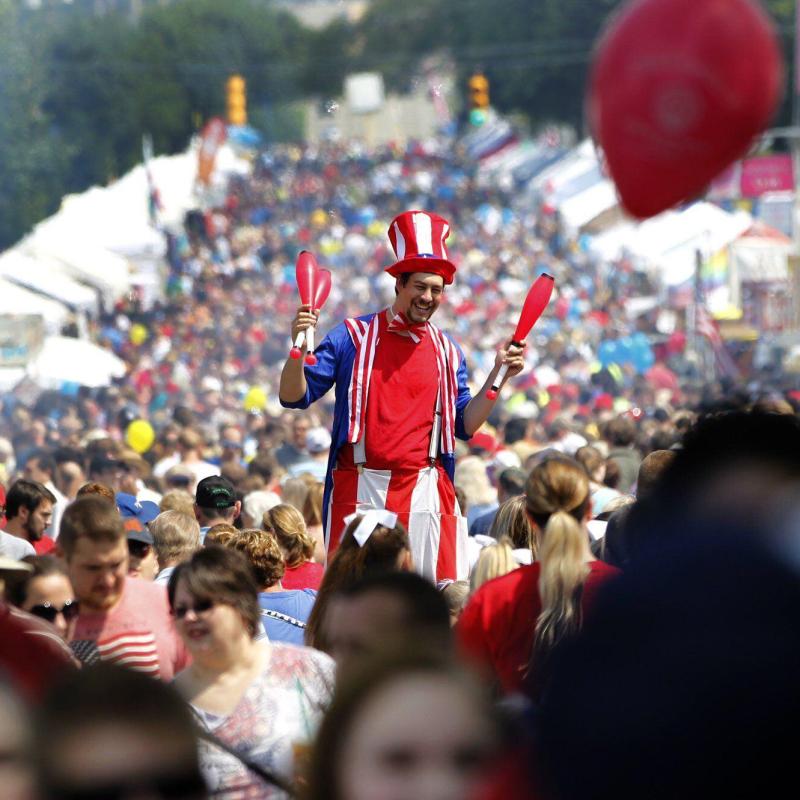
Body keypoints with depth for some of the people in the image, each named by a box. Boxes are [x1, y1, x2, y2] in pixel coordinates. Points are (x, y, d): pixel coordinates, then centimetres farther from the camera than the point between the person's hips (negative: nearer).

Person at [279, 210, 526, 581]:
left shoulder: (447, 352, 12)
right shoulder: (353, 337, 2)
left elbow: (464, 425, 11)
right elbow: (295, 397, -1)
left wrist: (498, 376, 1)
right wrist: (299, 347, -19)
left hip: (425, 491, 3)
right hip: (360, 489, -3)